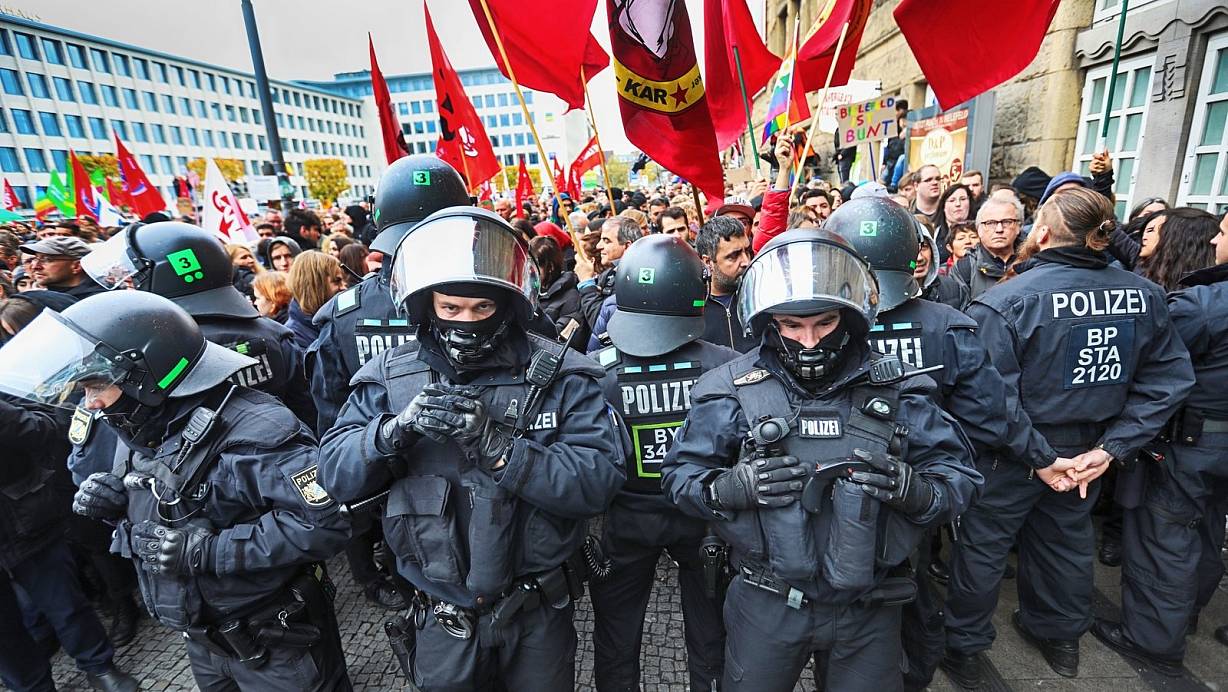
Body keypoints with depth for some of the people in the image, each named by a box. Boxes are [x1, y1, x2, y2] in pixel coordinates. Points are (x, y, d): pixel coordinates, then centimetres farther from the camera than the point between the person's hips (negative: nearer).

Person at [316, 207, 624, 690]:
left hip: (539, 613, -1)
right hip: (440, 615, 2)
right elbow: (334, 475, -7)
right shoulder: (393, 375, -6)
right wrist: (396, 429, -26)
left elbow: (599, 480, -22)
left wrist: (497, 445, -32)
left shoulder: (559, 374, -14)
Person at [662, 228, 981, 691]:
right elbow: (681, 474, -6)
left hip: (868, 610, 2)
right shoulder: (732, 390, -12)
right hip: (766, 604, -1)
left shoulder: (893, 388, -7)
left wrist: (916, 490, -23)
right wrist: (727, 488, -27)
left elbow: (957, 475, -1)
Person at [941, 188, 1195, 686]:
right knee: (1066, 538, 26)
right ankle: (1061, 636, 48)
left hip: (1012, 455, -5)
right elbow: (1169, 381, -1)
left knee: (983, 543, 12)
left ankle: (963, 648, 30)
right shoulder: (1144, 296, -5)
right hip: (1086, 450, 5)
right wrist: (1112, 446, -4)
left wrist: (1037, 457, -17)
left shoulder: (1004, 302, -24)